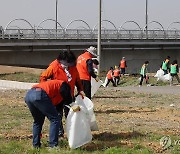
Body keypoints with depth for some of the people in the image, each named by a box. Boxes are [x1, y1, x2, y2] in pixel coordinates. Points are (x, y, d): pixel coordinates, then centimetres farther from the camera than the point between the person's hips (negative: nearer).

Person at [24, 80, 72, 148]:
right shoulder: (63, 84, 19)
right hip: (39, 95, -8)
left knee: (37, 121, 27)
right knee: (55, 120, 4)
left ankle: (36, 144, 26)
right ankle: (53, 145, 1)